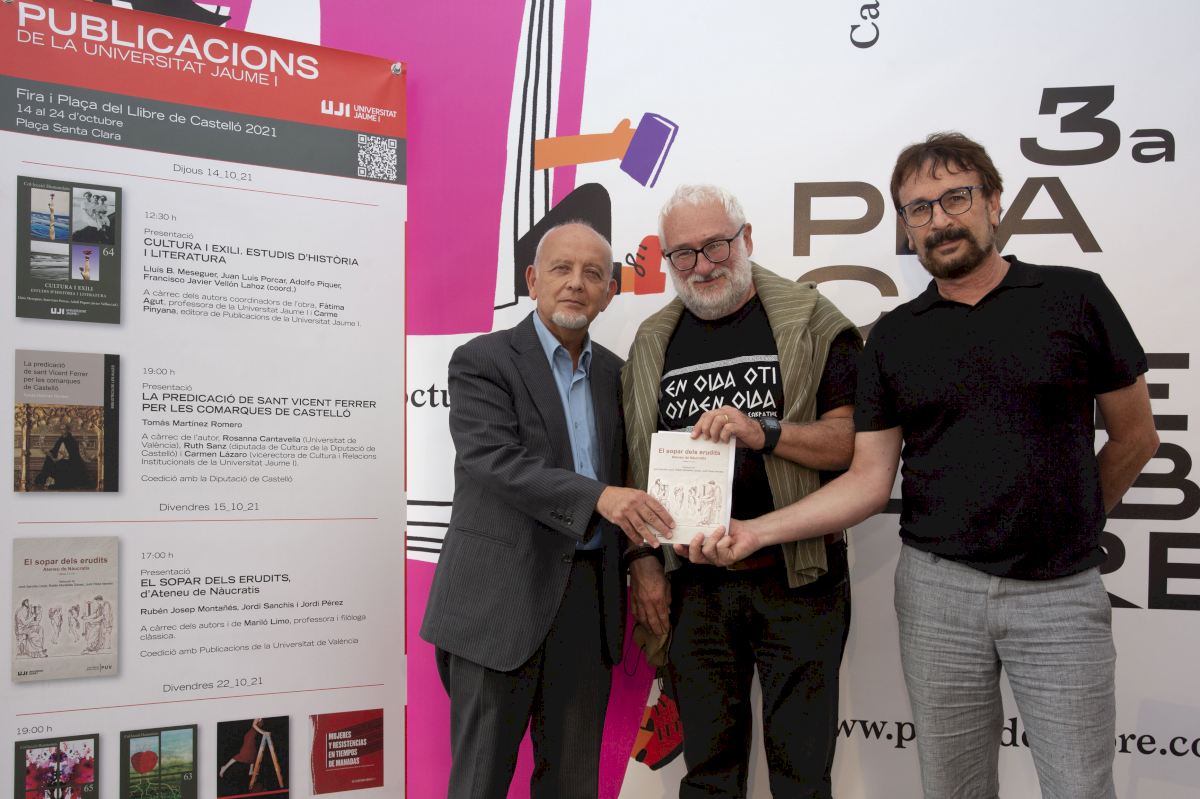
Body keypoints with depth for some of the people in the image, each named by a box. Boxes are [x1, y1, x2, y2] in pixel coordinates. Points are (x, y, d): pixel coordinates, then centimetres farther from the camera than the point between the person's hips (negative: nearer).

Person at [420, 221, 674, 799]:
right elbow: (492, 462, -18)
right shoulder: (481, 360, -4)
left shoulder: (614, 373, 12)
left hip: (589, 600, 5)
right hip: (500, 599, -5)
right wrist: (598, 496, -29)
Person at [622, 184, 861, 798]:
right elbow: (636, 462, 11)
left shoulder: (811, 322, -2)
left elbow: (852, 441, -8)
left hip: (797, 581, -3)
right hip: (693, 585, 3)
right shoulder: (653, 342, 10)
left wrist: (765, 432, -23)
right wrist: (643, 562, 4)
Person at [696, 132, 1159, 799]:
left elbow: (1135, 438, 7)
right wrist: (757, 532, -12)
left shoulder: (1076, 298, -2)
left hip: (1061, 591, -1)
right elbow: (870, 479, 0)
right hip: (938, 587, 2)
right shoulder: (894, 336, 4)